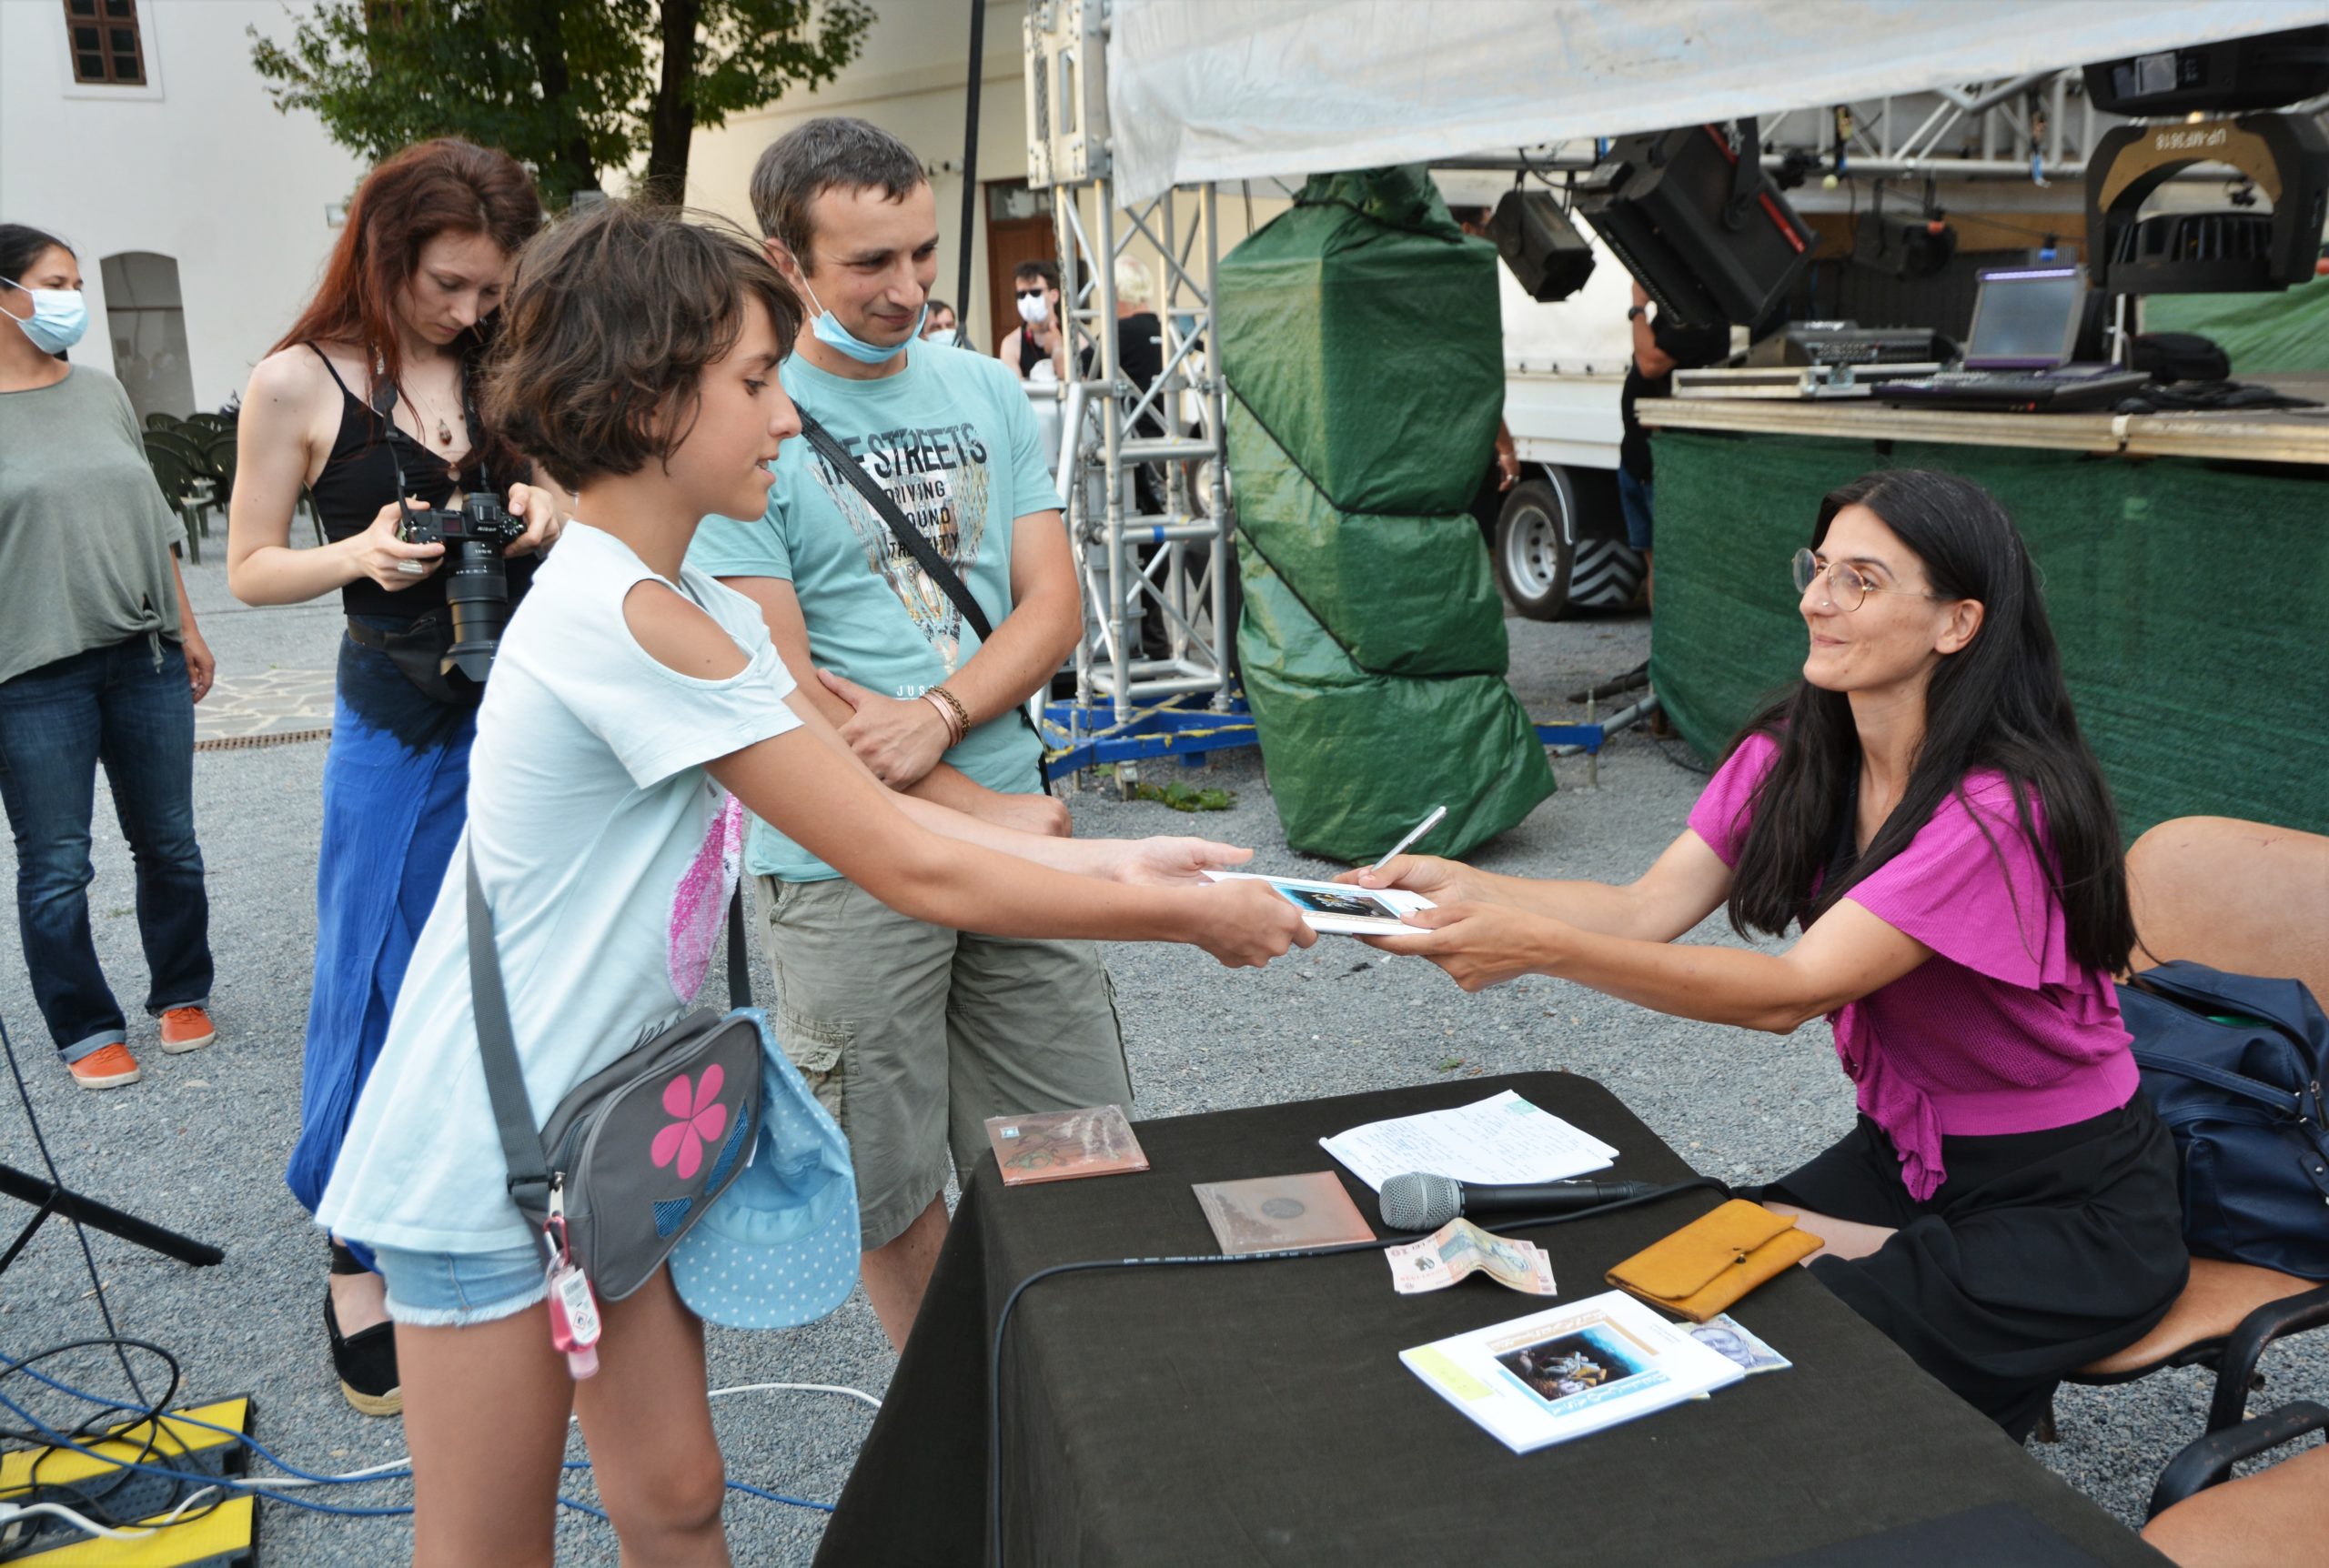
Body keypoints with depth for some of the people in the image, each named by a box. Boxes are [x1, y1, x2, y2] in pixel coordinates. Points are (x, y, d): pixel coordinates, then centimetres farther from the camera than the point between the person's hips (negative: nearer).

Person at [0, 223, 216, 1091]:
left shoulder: (102, 391, 10)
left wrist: (187, 629, 14)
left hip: (145, 658, 5)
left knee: (169, 845, 11)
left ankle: (181, 996, 28)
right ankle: (87, 1031, 18)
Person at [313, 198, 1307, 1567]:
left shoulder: (703, 616, 5)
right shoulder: (630, 621, -27)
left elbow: (883, 813, 4)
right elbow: (915, 873, -25)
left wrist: (1113, 859, -3)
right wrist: (1193, 918, -16)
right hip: (482, 1165, -8)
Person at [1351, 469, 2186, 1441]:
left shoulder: (2002, 806, -26)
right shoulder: (1791, 755, -3)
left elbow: (1791, 992, -33)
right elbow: (1651, 908, -12)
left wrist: (1541, 946, -42)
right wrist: (1462, 886, -27)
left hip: (2073, 1202, -6)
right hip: (1900, 1152, 6)